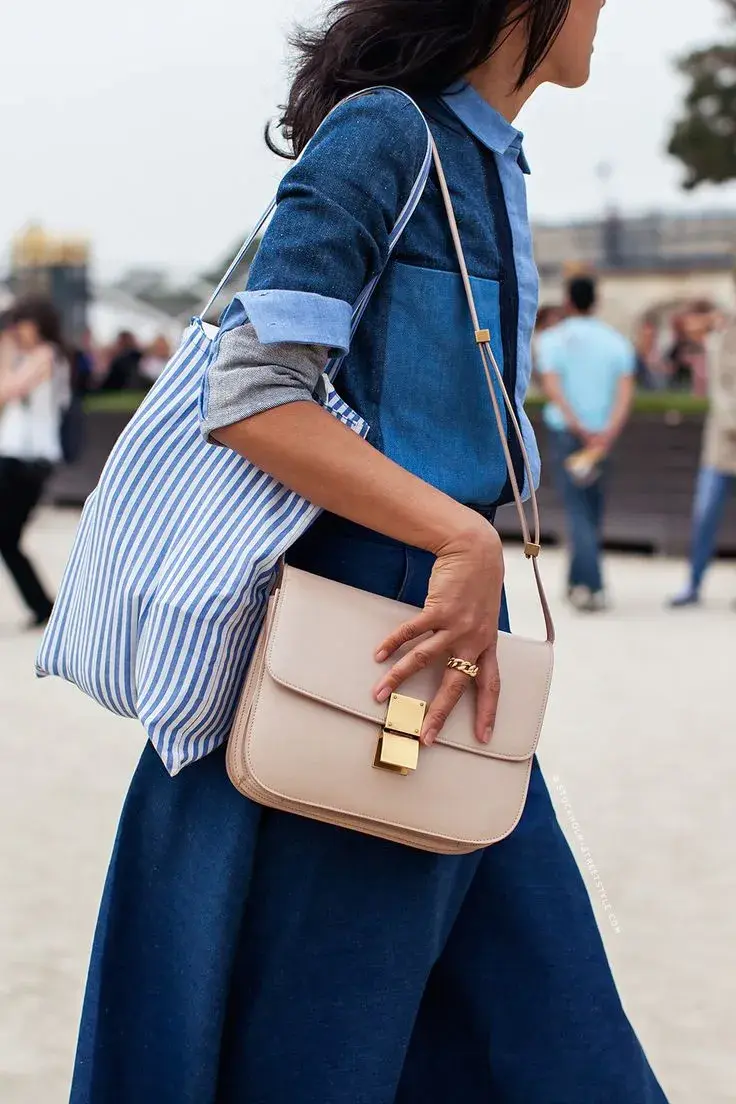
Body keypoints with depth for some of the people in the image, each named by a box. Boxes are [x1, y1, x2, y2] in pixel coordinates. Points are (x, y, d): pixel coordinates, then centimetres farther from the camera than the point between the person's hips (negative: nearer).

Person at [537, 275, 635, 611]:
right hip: (604, 434, 3)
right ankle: (579, 581, 23)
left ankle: (591, 585, -19)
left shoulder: (552, 340, 1)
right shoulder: (616, 341, 8)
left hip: (566, 431, -3)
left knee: (577, 508, -6)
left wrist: (580, 429, -15)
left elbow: (552, 387, -12)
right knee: (594, 509, 14)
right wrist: (608, 432, -13)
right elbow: (626, 390, -5)